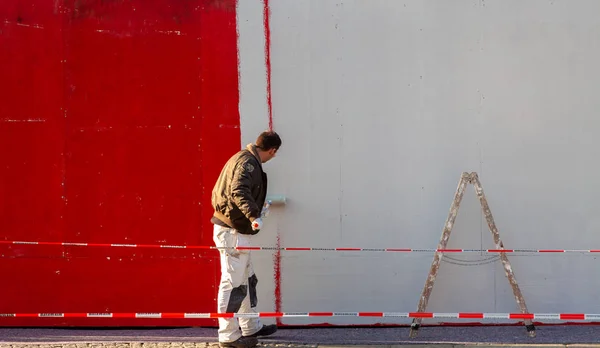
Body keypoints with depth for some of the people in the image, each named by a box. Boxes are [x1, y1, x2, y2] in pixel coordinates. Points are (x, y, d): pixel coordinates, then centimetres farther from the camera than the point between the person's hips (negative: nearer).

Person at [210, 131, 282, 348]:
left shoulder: (243, 158, 14)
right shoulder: (247, 163, -17)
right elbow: (239, 191, -34)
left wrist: (259, 206, 42)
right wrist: (254, 215, -44)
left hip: (234, 230, 11)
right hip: (233, 232, -11)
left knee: (247, 280, 20)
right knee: (233, 284, -5)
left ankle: (251, 328, 32)